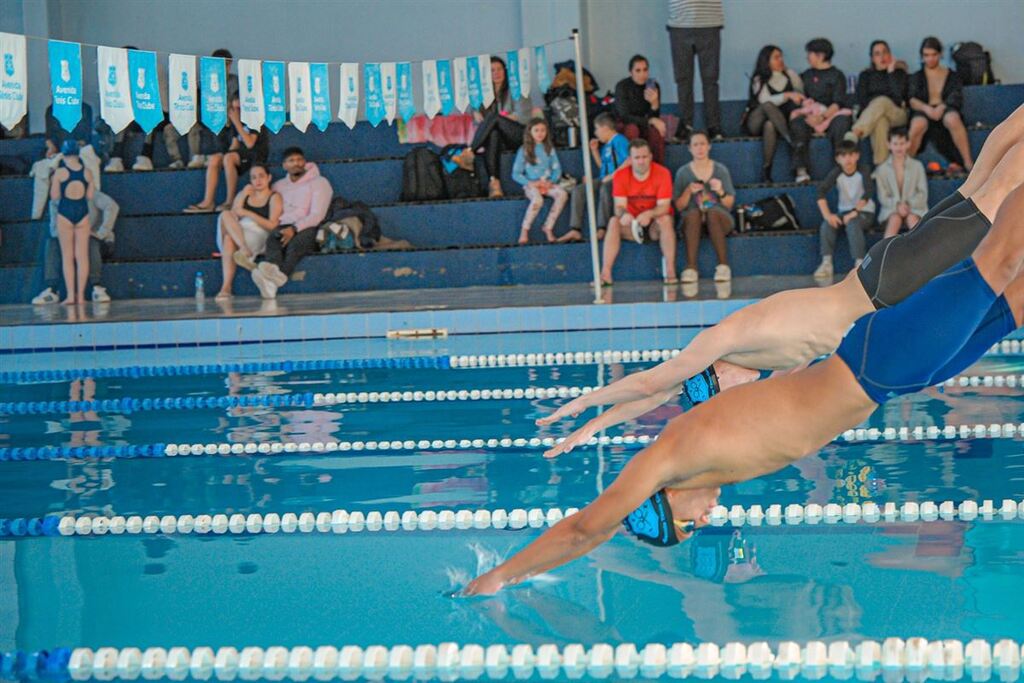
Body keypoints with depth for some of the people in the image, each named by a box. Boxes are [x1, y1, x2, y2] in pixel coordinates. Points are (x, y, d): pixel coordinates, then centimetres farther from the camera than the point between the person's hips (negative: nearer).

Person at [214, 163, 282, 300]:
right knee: (225, 214, -27)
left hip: (258, 237, -5)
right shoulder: (244, 194, 26)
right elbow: (233, 217, 12)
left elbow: (272, 225, -5)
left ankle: (226, 287, -46)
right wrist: (244, 195, 1)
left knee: (229, 238, -35)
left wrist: (248, 213, -9)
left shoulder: (274, 198, 10)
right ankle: (245, 252, -44)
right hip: (237, 234, 5)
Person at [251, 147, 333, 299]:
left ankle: (279, 277, -67)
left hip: (307, 228, -3)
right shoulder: (278, 186, 28)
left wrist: (294, 229, -18)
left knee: (296, 243, -39)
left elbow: (317, 215, -2)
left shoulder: (319, 183, 11)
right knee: (272, 240, -34)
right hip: (282, 228, 3)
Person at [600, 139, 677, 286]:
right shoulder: (621, 175, -7)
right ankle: (605, 273, -34)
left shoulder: (662, 173, -12)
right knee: (614, 221, -26)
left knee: (665, 219, -33)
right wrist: (624, 214, -40)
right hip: (632, 223, 2)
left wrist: (649, 214, -41)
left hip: (655, 223, -2)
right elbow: (619, 206, -14)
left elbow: (664, 207, -18)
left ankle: (670, 271, -33)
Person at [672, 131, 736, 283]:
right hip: (691, 221, 0)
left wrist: (721, 191, -14)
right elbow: (679, 207, 5)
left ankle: (723, 265, -43)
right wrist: (688, 191, -13)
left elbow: (729, 204, 7)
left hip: (719, 218, 0)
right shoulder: (683, 172, 7)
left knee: (712, 212, -35)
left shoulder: (721, 170, 8)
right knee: (694, 213, -35)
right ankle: (690, 268, -47)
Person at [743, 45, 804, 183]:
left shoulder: (790, 75, 10)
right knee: (768, 107, -38)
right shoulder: (759, 80, -3)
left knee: (770, 126, -36)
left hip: (780, 123, 3)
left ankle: (766, 170, -40)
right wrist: (787, 95, -33)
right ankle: (791, 140, -46)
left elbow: (802, 93, 7)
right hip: (755, 123, -3)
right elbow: (766, 101, -21)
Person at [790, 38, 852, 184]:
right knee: (797, 121, -31)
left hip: (831, 114, -2)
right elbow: (801, 99, 13)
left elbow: (838, 103, -4)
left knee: (842, 120, -36)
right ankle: (801, 170, -38)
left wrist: (823, 116, -19)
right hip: (810, 115, 2)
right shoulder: (806, 76, 21)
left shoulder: (837, 75, 8)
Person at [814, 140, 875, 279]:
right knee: (827, 225, -24)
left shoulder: (864, 170, -10)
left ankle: (859, 263, -37)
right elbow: (821, 192, -13)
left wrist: (854, 212, -29)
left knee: (852, 224, -35)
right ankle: (826, 263, -27)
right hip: (844, 211, 4)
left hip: (865, 212, -4)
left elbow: (868, 192, -21)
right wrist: (827, 214, -27)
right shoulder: (836, 173, -3)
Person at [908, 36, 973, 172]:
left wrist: (941, 107, -19)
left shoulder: (952, 76, 20)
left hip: (946, 111, 0)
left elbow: (956, 99, 4)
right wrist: (927, 108, -20)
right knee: (918, 124, -39)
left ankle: (968, 162, -38)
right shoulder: (916, 78, 20)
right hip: (923, 112, 0)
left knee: (953, 119, -38)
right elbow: (912, 100, 2)